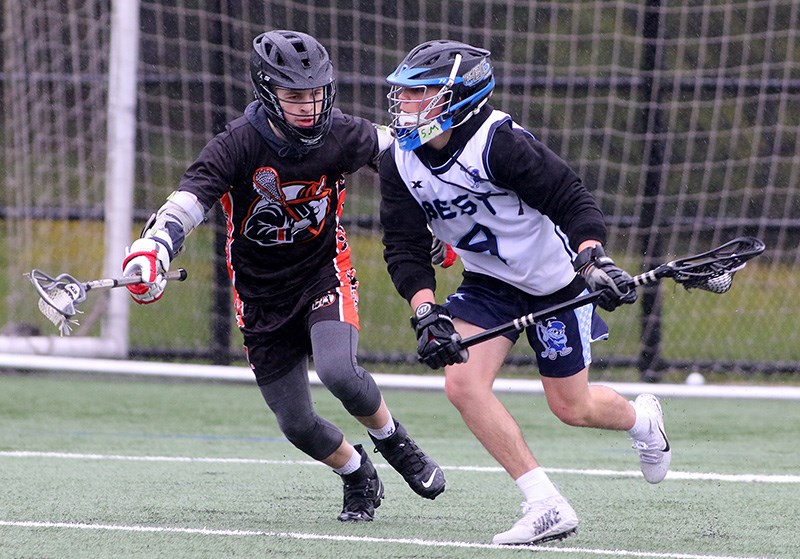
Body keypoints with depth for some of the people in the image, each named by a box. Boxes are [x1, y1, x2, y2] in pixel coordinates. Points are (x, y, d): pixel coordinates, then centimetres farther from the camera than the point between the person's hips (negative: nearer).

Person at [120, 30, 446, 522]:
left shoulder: (342, 136, -15)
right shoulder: (240, 145, -22)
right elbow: (188, 201, -33)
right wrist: (150, 253, -51)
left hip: (324, 274, 0)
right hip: (262, 293, 0)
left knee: (338, 371, -28)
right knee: (296, 423, 1)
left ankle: (393, 440, 4)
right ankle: (359, 477, 32)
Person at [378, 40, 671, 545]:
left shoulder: (500, 143, -27)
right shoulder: (400, 162, -9)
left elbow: (575, 203, -24)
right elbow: (405, 248, -6)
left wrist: (594, 258, -40)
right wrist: (425, 309, -22)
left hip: (556, 281, -5)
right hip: (488, 283, 5)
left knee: (571, 408, 3)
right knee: (462, 383, -17)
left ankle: (641, 419, 41)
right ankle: (547, 507, -12)